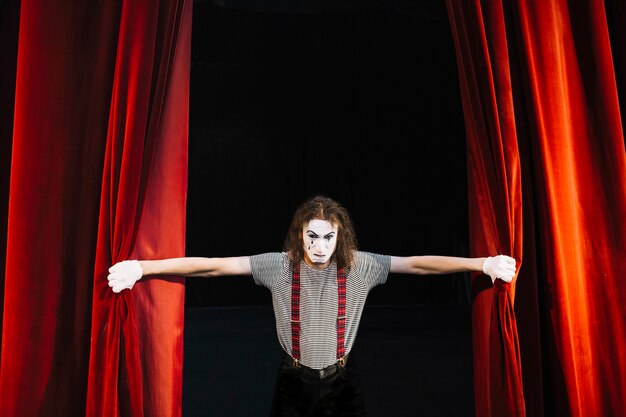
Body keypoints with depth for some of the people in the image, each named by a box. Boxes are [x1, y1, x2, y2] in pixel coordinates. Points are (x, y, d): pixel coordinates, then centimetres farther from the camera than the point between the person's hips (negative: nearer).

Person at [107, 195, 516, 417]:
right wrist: (142, 268, -27)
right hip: (294, 380, 0)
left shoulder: (359, 265, -14)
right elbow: (212, 265, -20)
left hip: (342, 380, 0)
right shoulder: (280, 265, -16)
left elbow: (418, 263, -17)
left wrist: (483, 263, -25)